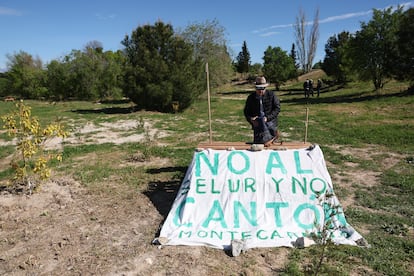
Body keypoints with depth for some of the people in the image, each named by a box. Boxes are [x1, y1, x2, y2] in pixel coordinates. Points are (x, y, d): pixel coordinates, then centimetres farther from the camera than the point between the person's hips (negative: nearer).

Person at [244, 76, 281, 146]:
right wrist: (251, 120, -12)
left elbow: (277, 108, -5)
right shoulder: (251, 97, 4)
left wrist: (268, 118, -19)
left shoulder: (271, 95, -2)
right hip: (257, 123, 2)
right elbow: (246, 111, 8)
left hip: (270, 121, -2)